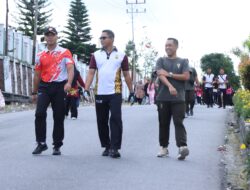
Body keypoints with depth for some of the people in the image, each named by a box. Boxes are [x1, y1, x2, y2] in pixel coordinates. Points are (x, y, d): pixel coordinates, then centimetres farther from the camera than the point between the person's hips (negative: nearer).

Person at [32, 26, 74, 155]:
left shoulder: (65, 53, 3)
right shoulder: (40, 56, 13)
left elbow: (70, 68, -10)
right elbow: (37, 75, 18)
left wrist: (69, 83, -28)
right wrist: (34, 92, 17)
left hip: (60, 87, -2)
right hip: (44, 87, 2)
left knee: (59, 117, 2)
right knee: (39, 113, -13)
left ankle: (57, 146, 13)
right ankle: (41, 143, -3)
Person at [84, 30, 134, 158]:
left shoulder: (121, 55, 4)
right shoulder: (96, 55, 8)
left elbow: (126, 75, 8)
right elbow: (91, 73, 2)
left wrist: (131, 91, 8)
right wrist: (86, 89, -10)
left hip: (115, 93, -3)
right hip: (100, 93, 3)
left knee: (115, 119, -10)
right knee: (102, 121, 8)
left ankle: (115, 148, -8)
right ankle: (107, 147, 20)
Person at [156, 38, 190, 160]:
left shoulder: (183, 62, 10)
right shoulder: (161, 61, 10)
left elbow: (186, 76, -4)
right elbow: (161, 75, -7)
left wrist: (170, 74, -7)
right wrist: (170, 86, -24)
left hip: (178, 98, -2)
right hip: (163, 98, 2)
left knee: (178, 123, -10)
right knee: (163, 123, 7)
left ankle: (182, 147, -21)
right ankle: (164, 147, 17)